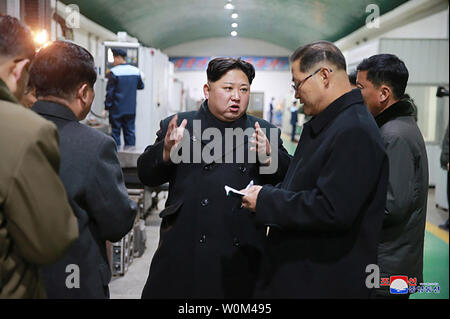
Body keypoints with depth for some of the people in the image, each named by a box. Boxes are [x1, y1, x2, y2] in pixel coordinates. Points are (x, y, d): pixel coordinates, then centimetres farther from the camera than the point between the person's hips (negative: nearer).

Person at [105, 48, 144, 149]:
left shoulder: (114, 72, -12)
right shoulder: (136, 71, 3)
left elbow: (110, 92, -12)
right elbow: (141, 86, 17)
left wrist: (106, 107, -5)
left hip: (116, 109, -4)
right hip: (131, 109, 5)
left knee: (115, 132, 3)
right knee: (130, 131, 10)